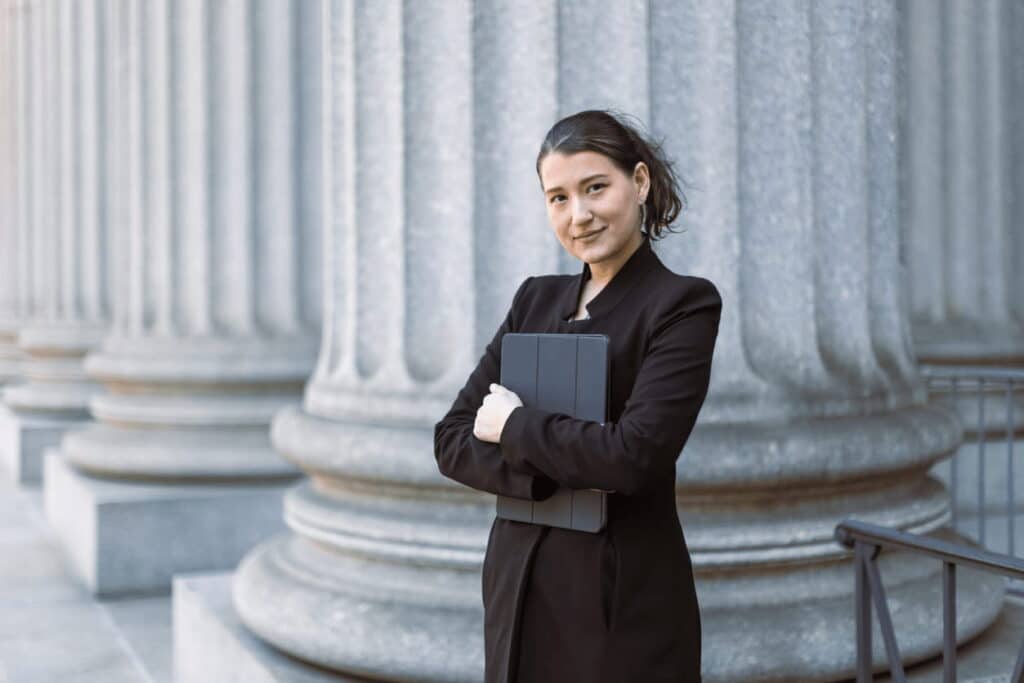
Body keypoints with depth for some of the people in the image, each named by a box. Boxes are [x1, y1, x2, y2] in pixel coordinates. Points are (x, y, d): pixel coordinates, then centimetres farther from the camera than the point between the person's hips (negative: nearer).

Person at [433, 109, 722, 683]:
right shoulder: (536, 299, 8)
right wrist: (552, 472, -15)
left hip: (625, 601, -5)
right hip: (520, 589, 5)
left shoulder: (684, 303, -9)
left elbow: (633, 455, -21)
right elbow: (452, 441, 2)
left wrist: (515, 426, -9)